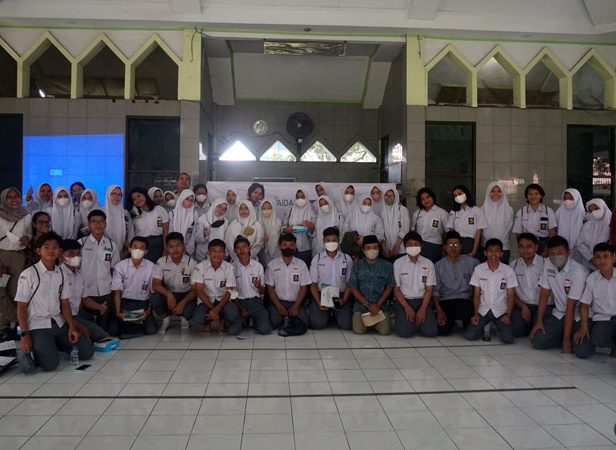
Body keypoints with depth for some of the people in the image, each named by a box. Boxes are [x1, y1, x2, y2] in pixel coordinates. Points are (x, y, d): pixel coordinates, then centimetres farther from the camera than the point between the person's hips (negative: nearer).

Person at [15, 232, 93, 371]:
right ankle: (34, 349, 7)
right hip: (37, 326, -6)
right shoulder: (28, 274, -10)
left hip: (59, 324, 6)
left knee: (87, 351, -3)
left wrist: (72, 327, -4)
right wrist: (25, 335, -13)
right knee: (50, 363, -24)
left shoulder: (61, 273, 7)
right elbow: (21, 307, -8)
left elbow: (64, 304, 8)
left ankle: (53, 345, 17)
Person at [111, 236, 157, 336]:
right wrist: (118, 312, -16)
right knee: (113, 330, -19)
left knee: (151, 330, -20)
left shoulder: (151, 267, -4)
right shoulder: (120, 266, -3)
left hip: (143, 303, 0)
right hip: (125, 302, 0)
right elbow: (117, 292, -4)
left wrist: (148, 311, -13)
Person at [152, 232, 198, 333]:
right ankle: (166, 320, 2)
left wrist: (183, 303, -29)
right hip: (168, 294, 2)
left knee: (189, 310, -33)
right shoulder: (161, 262, -8)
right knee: (155, 298, -30)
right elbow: (155, 285, -15)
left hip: (186, 295, -2)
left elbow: (195, 289, -12)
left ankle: (185, 320, 8)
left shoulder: (192, 263, -12)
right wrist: (168, 294, -35)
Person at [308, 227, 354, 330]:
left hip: (341, 295, 1)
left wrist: (343, 300, -10)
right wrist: (319, 303, -11)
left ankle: (336, 314, 17)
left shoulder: (347, 259, 5)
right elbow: (313, 284, 2)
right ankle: (326, 314, 15)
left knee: (346, 324, -19)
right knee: (318, 324, -21)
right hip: (321, 295, 0)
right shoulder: (317, 259, 3)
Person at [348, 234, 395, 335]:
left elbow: (389, 287, 4)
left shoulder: (387, 265, 3)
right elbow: (353, 287, 0)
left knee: (385, 330, -18)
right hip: (361, 304, 0)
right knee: (359, 330, -19)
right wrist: (368, 305, -9)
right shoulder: (358, 265, 3)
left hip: (381, 305, 0)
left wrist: (378, 305, -8)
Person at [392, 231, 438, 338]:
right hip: (404, 301, -2)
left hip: (422, 301, 2)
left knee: (430, 331, -19)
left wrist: (423, 309, -13)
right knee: (405, 332, -24)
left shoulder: (428, 264, 5)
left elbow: (429, 289, 2)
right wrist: (407, 307, -14)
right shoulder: (398, 263, 0)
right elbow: (396, 289, -2)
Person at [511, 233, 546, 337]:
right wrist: (523, 307, -6)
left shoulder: (544, 264, -4)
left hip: (542, 305, -2)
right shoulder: (514, 265, 6)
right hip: (521, 304, 2)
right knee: (515, 330, -22)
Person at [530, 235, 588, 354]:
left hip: (578, 317, -5)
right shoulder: (548, 264, -5)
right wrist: (539, 321, -4)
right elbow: (544, 294, 2)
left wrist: (566, 339, -19)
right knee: (537, 341, -13)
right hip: (558, 314, 5)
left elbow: (571, 307, -22)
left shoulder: (578, 271, -22)